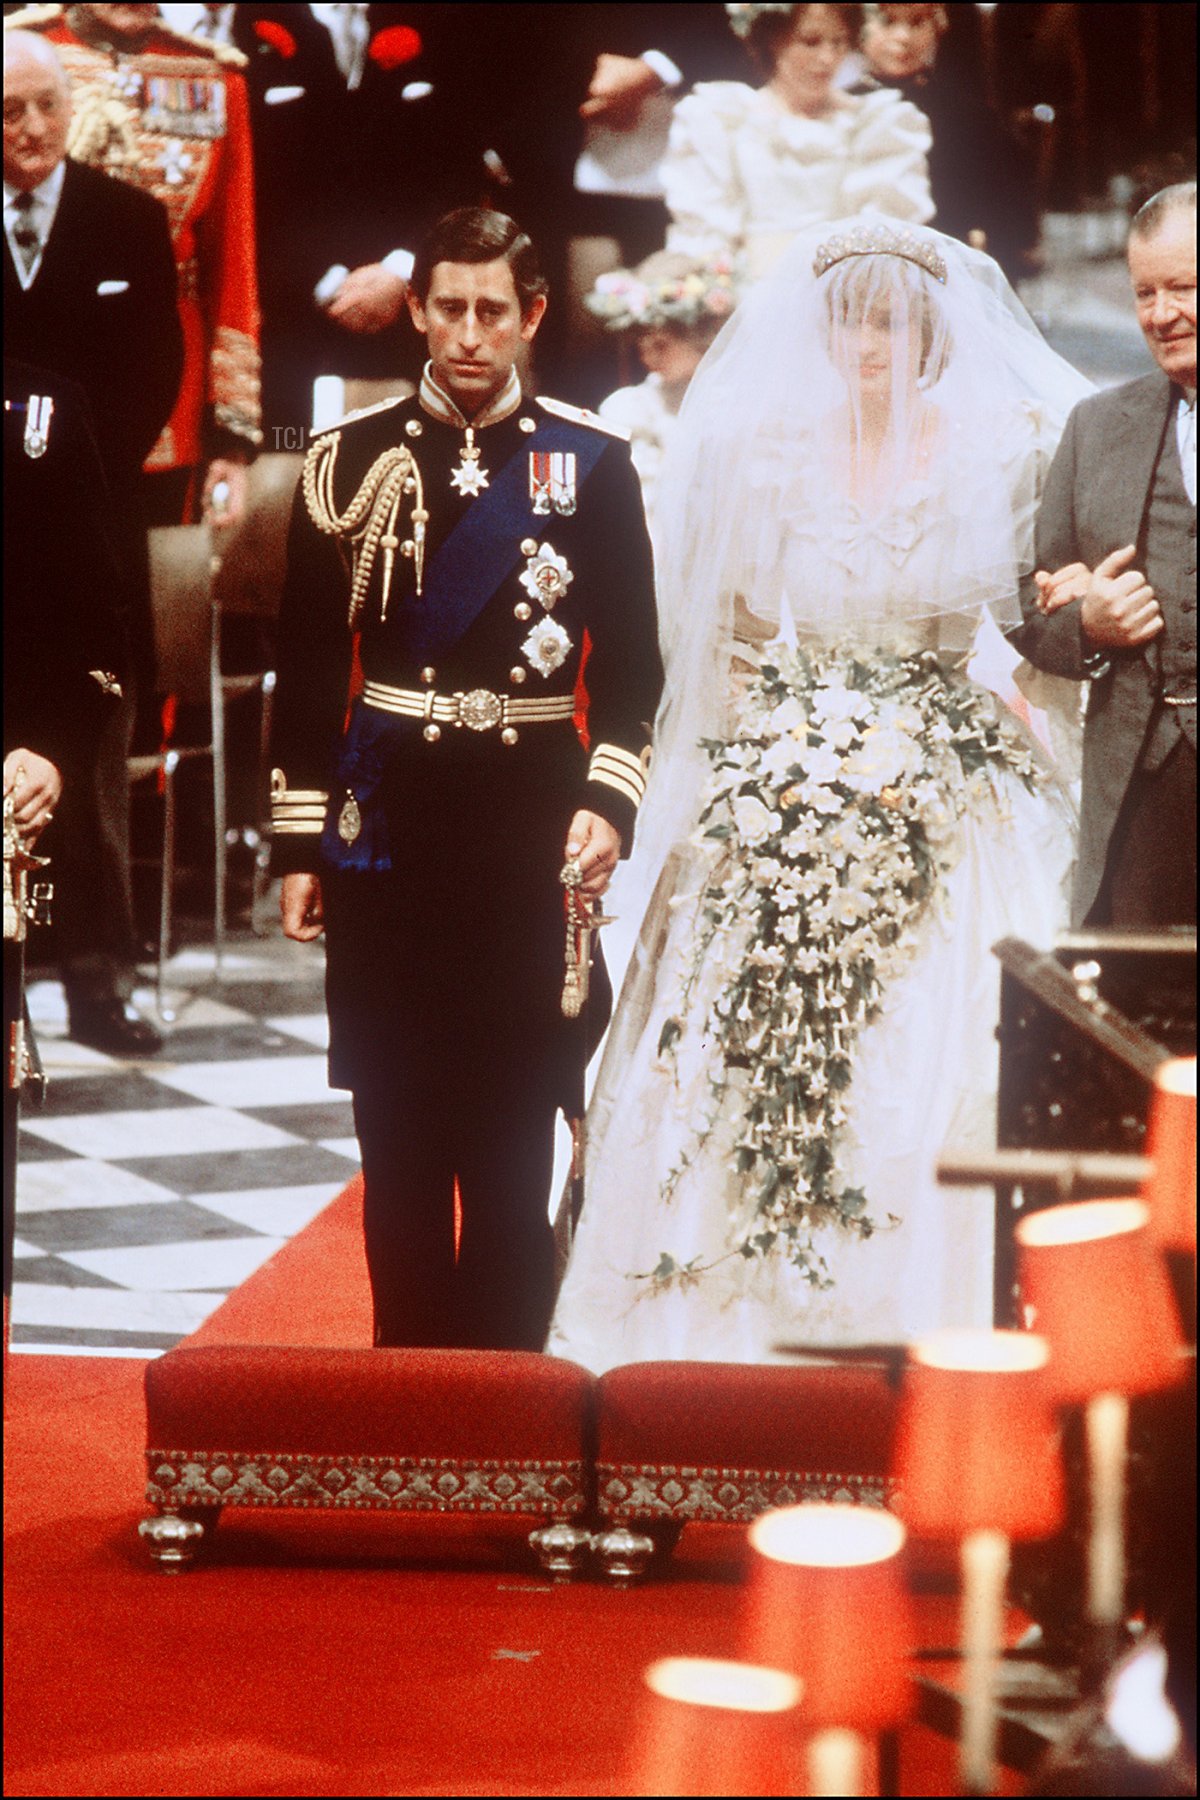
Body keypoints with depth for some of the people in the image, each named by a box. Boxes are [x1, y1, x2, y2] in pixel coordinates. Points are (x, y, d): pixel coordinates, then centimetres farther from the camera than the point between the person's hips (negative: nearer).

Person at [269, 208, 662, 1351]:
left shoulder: (589, 463, 3)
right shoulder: (351, 457, 5)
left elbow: (630, 664, 4)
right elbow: (307, 666, 7)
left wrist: (608, 802, -10)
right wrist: (300, 842, 3)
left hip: (530, 823, -1)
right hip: (385, 822, 1)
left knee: (513, 1129, 0)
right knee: (399, 1136, 5)